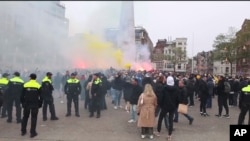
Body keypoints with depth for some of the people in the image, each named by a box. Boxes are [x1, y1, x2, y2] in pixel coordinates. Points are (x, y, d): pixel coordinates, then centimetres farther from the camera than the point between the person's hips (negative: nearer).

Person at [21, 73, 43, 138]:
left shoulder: (25, 85, 0)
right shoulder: (38, 86, -4)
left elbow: (22, 96, 4)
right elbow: (40, 96, -2)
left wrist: (23, 103, 14)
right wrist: (40, 104, 6)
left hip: (26, 104, 2)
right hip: (35, 104, -2)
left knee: (25, 117, 18)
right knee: (34, 118, 4)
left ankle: (23, 131, 26)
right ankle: (33, 132, 3)